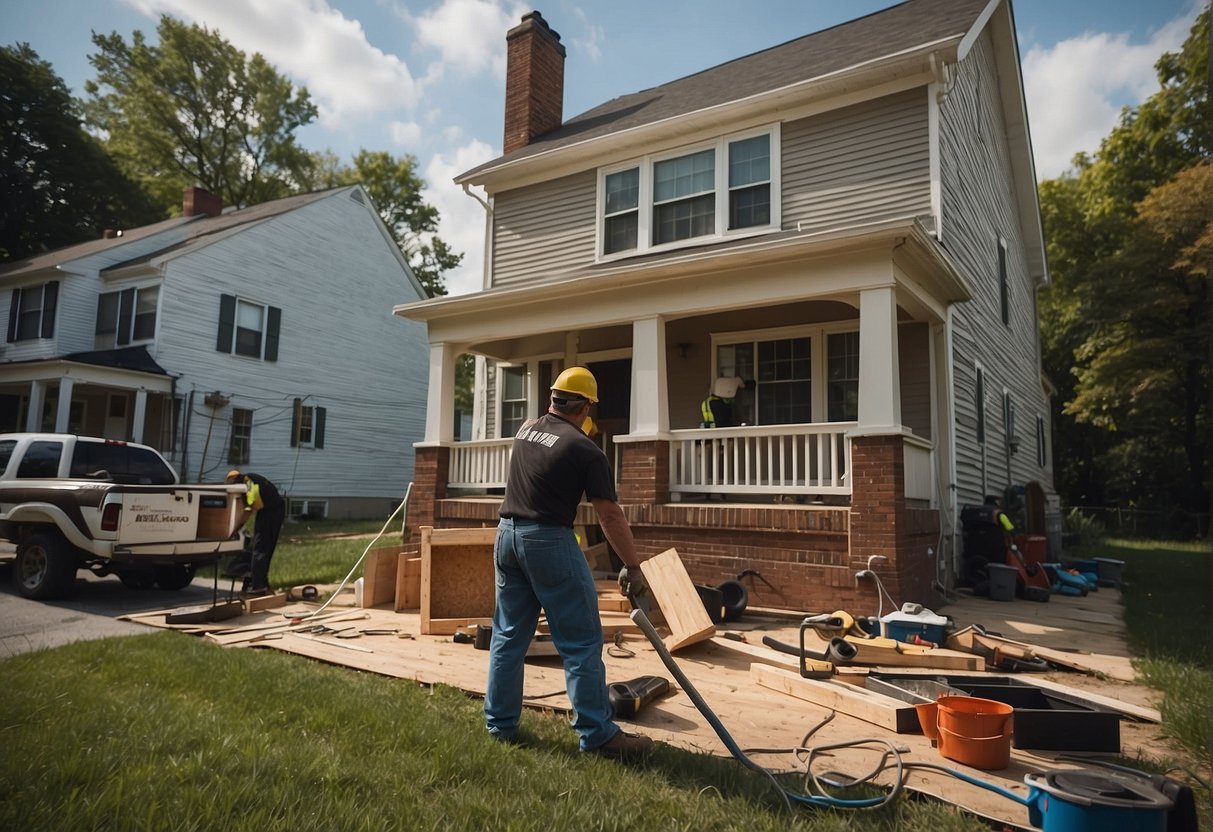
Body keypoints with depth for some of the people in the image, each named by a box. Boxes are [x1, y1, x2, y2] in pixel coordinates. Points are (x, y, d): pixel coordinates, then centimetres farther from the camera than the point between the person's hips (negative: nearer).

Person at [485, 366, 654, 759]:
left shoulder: (524, 430, 9)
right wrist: (633, 566, -3)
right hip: (549, 541, -7)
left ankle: (500, 725, 24)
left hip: (507, 535, 7)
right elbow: (610, 516, -11)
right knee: (581, 642, 1)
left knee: (508, 636, 16)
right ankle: (597, 734, 6)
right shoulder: (585, 450, -9)